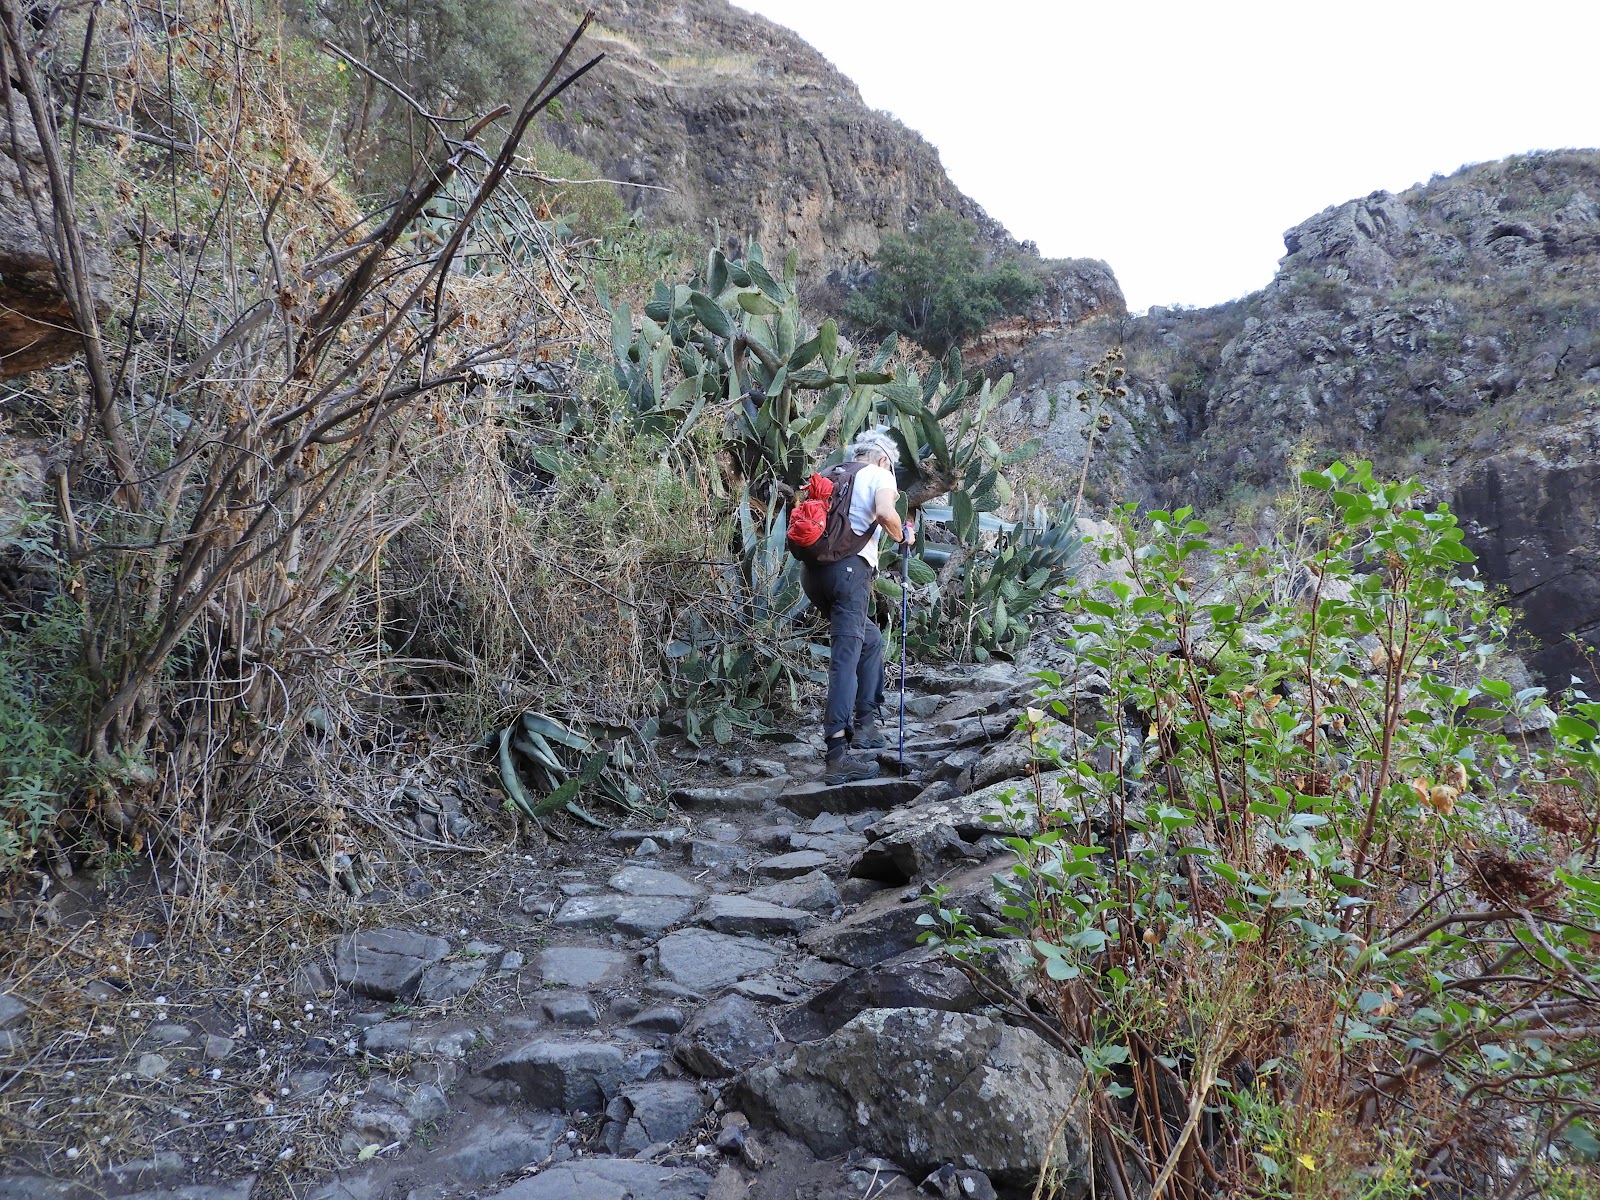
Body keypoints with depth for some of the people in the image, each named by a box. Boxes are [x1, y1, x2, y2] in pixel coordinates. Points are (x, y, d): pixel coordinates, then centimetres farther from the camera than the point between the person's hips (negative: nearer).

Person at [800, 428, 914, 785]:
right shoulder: (881, 476, 7)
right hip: (849, 567, -7)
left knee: (871, 639, 24)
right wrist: (903, 536, 4)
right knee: (846, 656, -14)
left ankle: (865, 723, 25)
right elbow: (885, 514, -12)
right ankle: (837, 755, -22)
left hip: (813, 570, 7)